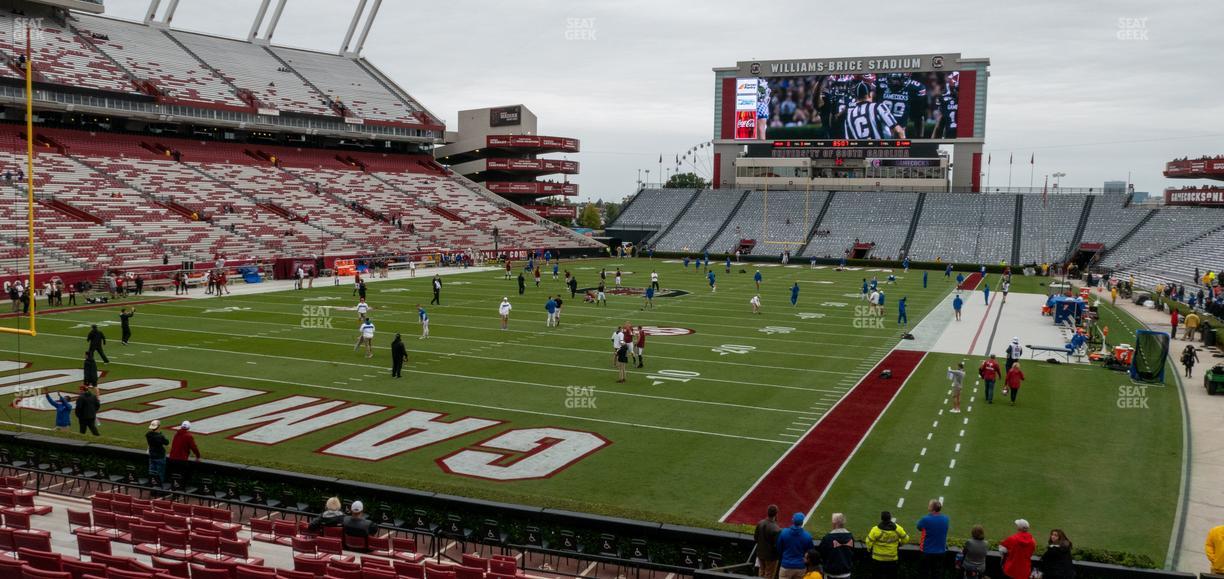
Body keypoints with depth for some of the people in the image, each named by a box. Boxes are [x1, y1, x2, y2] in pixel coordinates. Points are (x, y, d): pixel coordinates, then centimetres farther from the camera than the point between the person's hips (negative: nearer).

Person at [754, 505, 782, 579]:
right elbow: (777, 546, -24)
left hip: (760, 553, 5)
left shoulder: (760, 523, -12)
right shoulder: (776, 529, -30)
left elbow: (755, 538, -1)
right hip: (771, 556, -5)